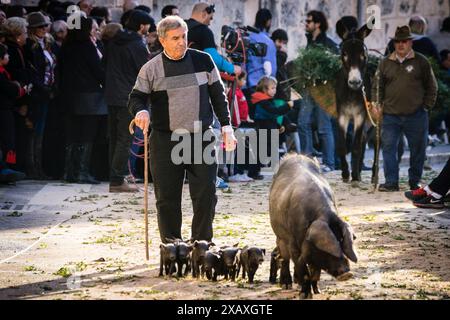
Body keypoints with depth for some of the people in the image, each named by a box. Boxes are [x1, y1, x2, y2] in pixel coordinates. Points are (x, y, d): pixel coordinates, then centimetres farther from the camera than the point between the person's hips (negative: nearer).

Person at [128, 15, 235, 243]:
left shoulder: (203, 61, 6)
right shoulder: (151, 69, 1)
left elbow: (217, 94, 13)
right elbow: (137, 97, 5)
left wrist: (226, 126, 8)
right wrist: (140, 111, -18)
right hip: (165, 142, -1)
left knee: (206, 195, -3)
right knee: (167, 199, 1)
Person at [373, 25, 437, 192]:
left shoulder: (421, 62, 3)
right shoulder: (386, 63, 8)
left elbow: (431, 86, 7)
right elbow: (377, 87, 15)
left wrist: (427, 106, 0)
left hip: (416, 116, -1)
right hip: (390, 115, 1)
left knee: (418, 150, 5)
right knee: (388, 148, -3)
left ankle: (415, 182, 18)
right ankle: (391, 183, 1)